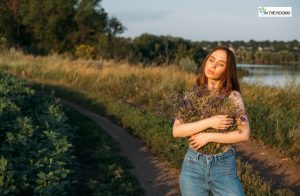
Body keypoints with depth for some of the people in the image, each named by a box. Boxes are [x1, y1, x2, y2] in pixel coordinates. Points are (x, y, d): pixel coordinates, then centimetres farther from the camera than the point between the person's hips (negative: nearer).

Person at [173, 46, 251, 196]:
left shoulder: (233, 96, -4)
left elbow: (244, 134, -12)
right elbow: (176, 131, -9)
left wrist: (208, 136, -16)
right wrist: (209, 122, -20)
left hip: (224, 167, -1)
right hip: (193, 165, 2)